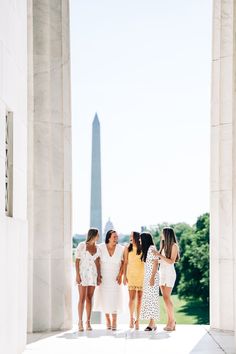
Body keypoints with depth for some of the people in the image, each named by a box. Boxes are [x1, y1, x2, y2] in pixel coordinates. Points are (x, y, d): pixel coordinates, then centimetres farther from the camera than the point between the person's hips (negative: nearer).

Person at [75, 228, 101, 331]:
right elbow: (77, 261, -6)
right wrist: (77, 275, -13)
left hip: (93, 274, 4)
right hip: (83, 273, -4)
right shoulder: (81, 245, -5)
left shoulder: (97, 248, 9)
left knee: (90, 298, 4)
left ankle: (88, 322, 6)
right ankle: (80, 322, -2)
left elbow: (97, 262, 9)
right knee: (82, 298, -6)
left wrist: (99, 276, 2)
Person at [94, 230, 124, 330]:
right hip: (103, 277, 1)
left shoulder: (121, 249, -7)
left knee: (114, 298, -7)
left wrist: (120, 275, -5)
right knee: (104, 297, 5)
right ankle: (107, 319, 21)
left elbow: (123, 262, 2)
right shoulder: (101, 247, -9)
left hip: (114, 277, 0)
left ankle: (114, 321, 4)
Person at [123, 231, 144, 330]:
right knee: (132, 297, -3)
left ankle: (137, 320, 8)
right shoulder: (128, 249, 5)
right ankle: (131, 318, 15)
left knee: (139, 298, 1)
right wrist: (124, 276, 3)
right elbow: (125, 263, 7)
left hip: (141, 275, -1)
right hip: (131, 274, 1)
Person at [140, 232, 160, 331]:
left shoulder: (152, 248, -10)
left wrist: (152, 277, -20)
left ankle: (152, 323, -7)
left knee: (151, 298, -8)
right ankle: (151, 323, 7)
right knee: (148, 298, 6)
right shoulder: (146, 249, 16)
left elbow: (156, 264, -15)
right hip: (146, 276, 9)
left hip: (152, 276, -9)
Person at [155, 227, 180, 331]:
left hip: (169, 273, -7)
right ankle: (170, 322, 4)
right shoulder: (163, 245, 14)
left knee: (166, 297, -12)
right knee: (165, 298, 3)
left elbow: (171, 261, -13)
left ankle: (172, 321, -7)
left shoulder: (173, 246, -6)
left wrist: (160, 255, -17)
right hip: (162, 273, 7)